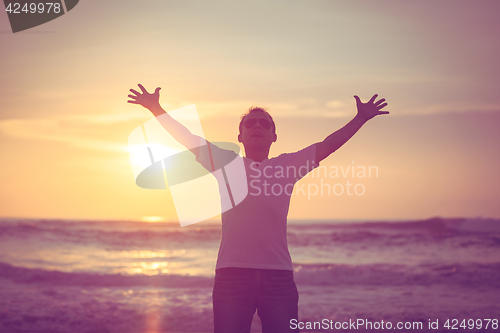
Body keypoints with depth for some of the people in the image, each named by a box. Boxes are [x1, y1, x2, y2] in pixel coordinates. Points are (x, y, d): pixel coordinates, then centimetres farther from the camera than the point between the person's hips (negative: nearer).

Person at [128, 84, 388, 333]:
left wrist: (361, 118, 12)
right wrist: (156, 110, 6)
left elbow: (328, 145, 13)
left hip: (278, 274, 1)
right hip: (231, 273, -1)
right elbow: (187, 138, 11)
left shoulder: (287, 164, 12)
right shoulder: (226, 162, 11)